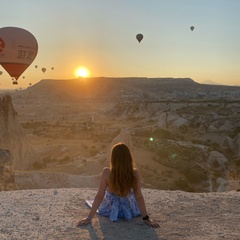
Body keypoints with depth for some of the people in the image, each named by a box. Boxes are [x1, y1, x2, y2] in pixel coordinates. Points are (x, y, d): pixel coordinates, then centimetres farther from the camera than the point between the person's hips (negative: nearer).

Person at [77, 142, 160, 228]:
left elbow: (99, 196, -23)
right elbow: (139, 197, -21)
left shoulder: (106, 172, -32)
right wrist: (146, 218, -8)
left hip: (109, 207, 0)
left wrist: (89, 218, -12)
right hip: (130, 208, 1)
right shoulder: (135, 173, -30)